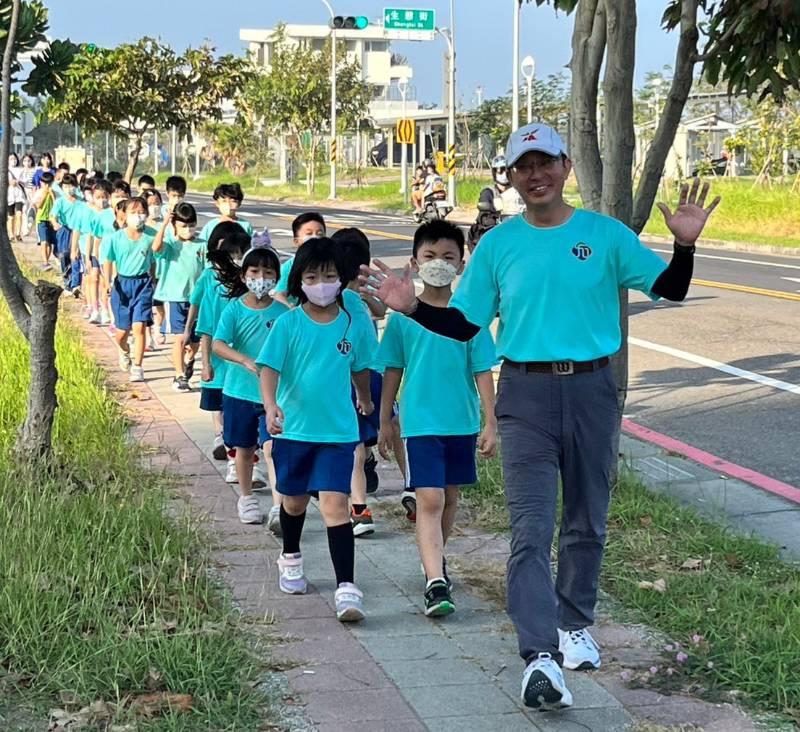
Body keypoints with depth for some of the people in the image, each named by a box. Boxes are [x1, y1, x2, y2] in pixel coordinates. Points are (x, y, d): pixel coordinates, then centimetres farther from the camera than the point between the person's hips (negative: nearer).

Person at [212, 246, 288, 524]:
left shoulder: (283, 313, -4)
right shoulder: (234, 309, -6)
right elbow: (218, 344, -16)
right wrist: (245, 360, -31)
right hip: (240, 390, 1)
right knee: (244, 448, 15)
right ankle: (246, 498, 33)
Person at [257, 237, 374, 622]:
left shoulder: (351, 323, -2)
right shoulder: (289, 324, -8)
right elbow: (269, 367, -16)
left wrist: (365, 399, 31)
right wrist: (271, 404, -34)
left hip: (338, 430, 0)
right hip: (293, 428, 1)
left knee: (335, 504, -12)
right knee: (294, 501, 19)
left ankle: (346, 588, -15)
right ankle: (290, 558, 47)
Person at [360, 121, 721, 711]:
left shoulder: (605, 235, 1)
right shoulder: (498, 244, 3)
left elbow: (670, 289, 2)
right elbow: (463, 324, 6)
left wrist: (685, 244, -16)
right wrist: (412, 307, -8)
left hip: (592, 389, 1)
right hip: (526, 394, -1)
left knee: (587, 524, 15)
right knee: (531, 531, -11)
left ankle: (574, 626, 35)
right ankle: (540, 657, -17)